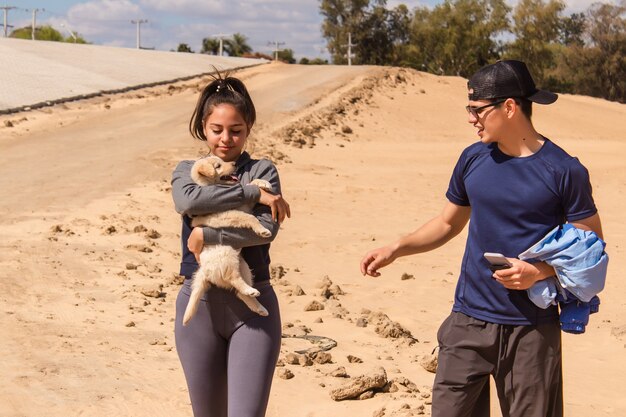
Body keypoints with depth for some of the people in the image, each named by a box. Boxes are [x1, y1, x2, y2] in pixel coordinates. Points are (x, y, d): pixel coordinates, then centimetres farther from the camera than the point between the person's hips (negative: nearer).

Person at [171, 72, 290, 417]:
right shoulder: (187, 170, 10)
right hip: (199, 303, 2)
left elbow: (266, 227, -12)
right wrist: (253, 193, -14)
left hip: (253, 303, -2)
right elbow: (187, 200, -15)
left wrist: (206, 236, -14)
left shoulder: (262, 171, 5)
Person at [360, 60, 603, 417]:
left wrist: (541, 271, -18)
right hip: (470, 320, 4)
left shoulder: (564, 170, -9)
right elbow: (448, 223, 16)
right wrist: (396, 249, 3)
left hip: (532, 327, -3)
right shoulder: (473, 159, 4)